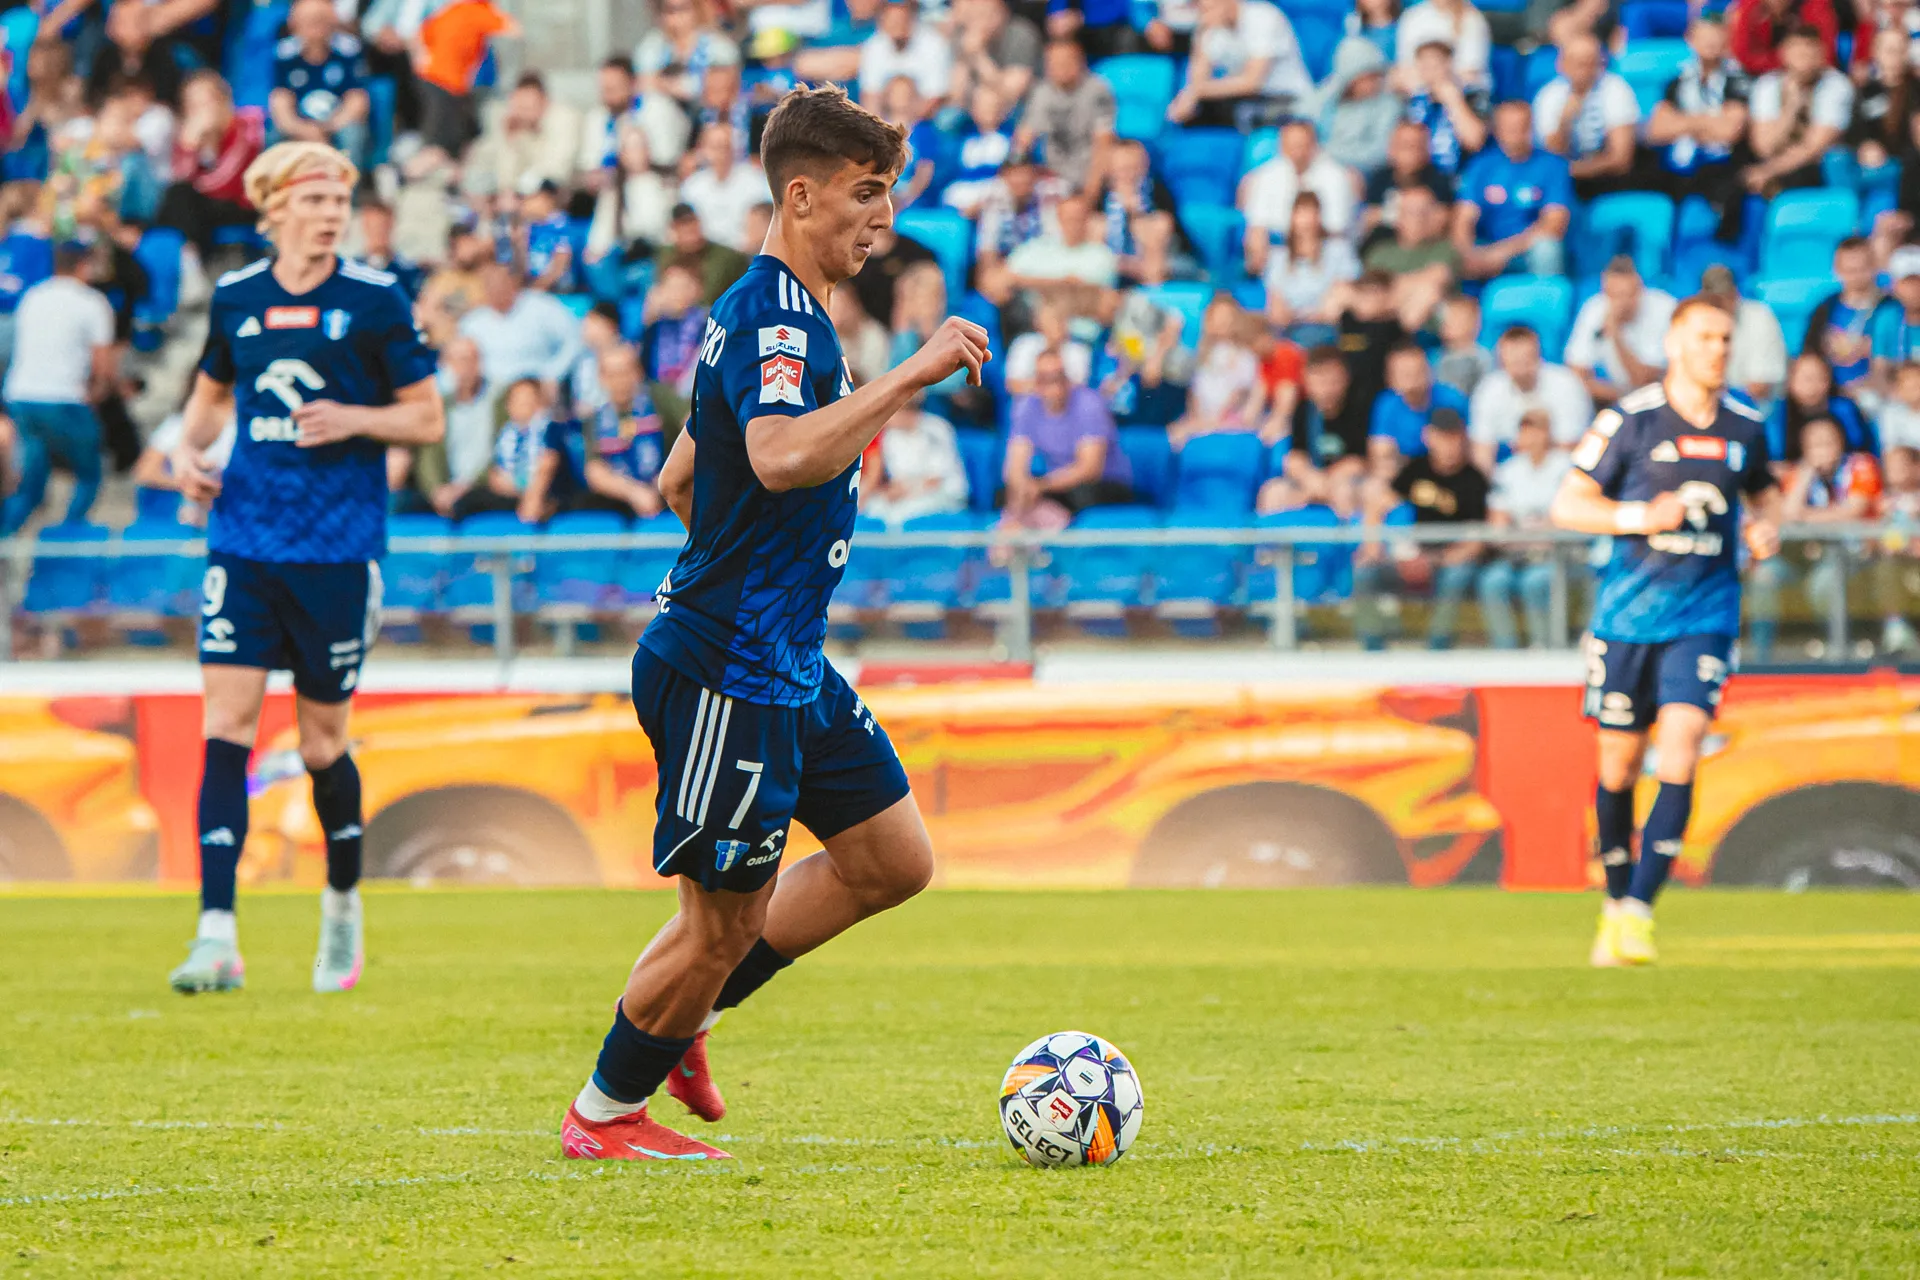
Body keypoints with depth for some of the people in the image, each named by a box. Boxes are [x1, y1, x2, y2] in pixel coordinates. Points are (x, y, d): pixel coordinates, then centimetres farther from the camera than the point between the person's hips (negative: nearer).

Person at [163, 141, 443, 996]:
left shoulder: (374, 301, -3)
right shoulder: (235, 298, 6)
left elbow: (427, 418, 0)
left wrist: (352, 419, -17)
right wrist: (190, 447, 4)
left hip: (338, 548, -2)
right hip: (243, 541, 2)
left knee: (322, 741, 6)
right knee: (226, 726, -9)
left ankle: (343, 908, 31)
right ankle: (217, 939, -14)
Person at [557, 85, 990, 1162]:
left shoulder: (772, 314, 15)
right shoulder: (775, 317, -17)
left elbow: (679, 483, 23)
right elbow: (781, 456, -37)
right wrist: (912, 377, -33)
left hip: (789, 668, 10)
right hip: (729, 671, -10)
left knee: (894, 860, 14)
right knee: (724, 920, -2)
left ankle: (681, 1018, 22)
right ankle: (605, 1113, 17)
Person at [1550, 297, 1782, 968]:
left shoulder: (1745, 426, 4)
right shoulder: (1630, 420, -6)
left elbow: (1764, 489, 24)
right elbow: (1567, 505, -3)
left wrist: (1767, 526, 2)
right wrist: (1640, 516, -17)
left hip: (1706, 615, 1)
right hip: (1628, 611, -1)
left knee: (1679, 750, -16)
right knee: (1618, 763, 5)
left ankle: (1638, 913, -17)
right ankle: (1615, 902, 25)